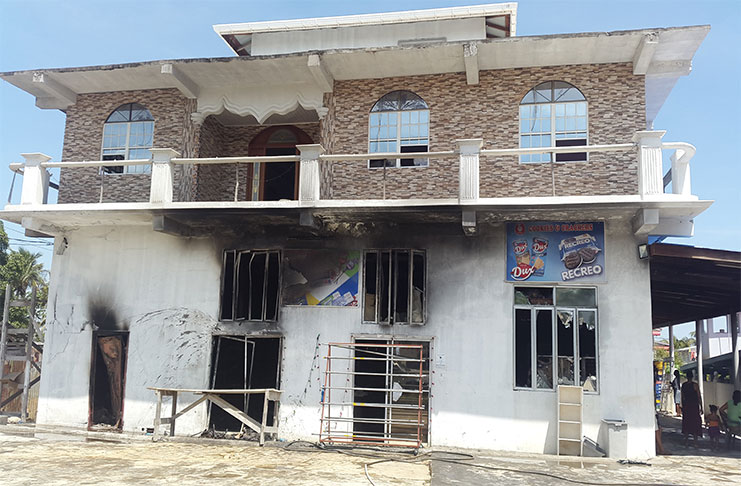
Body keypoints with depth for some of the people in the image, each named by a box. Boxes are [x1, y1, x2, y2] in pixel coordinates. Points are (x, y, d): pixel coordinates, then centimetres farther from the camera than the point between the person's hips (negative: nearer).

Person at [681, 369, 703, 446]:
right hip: (694, 406, -3)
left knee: (686, 423, 11)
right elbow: (699, 397, -8)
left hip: (686, 406, 3)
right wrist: (701, 407, -1)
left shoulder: (683, 385, 2)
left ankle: (686, 441, 13)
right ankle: (695, 442, 0)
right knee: (695, 424, 3)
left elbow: (682, 397, 6)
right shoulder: (695, 385, -10)